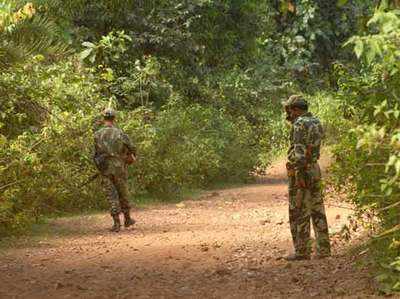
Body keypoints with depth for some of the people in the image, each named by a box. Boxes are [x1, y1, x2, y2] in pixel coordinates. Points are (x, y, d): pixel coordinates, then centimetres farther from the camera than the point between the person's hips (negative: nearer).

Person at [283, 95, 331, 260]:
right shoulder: (316, 121, 13)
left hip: (301, 171, -9)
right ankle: (323, 249, 10)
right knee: (317, 211, 10)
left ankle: (302, 252, -2)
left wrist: (299, 175, -24)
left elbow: (300, 151, -21)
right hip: (315, 169, 9)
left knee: (299, 213, -3)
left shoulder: (300, 124, -14)